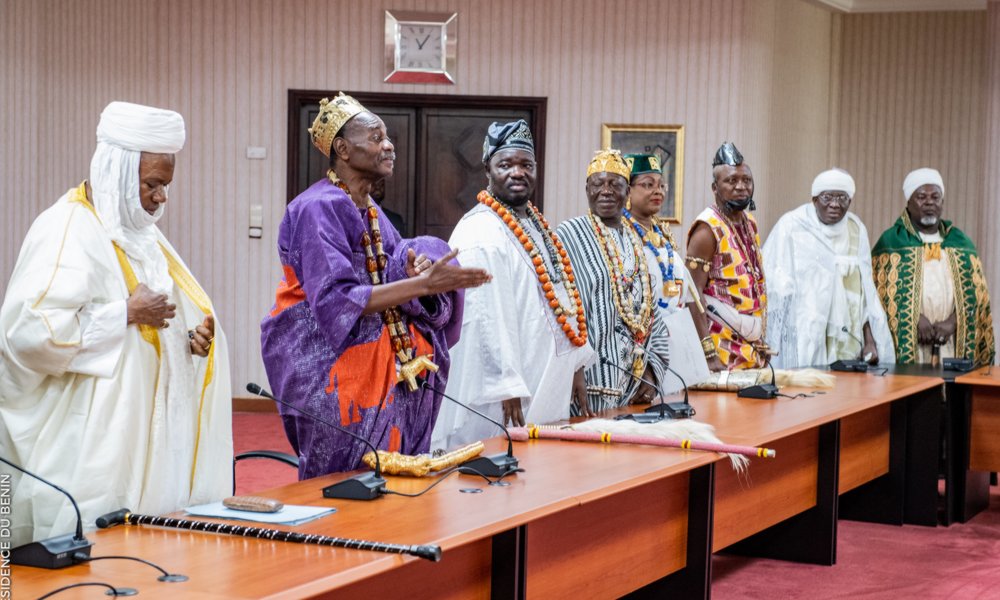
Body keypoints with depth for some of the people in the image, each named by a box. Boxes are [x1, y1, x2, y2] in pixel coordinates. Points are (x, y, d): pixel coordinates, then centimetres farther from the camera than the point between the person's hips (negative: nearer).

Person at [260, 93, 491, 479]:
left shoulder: (372, 213, 13)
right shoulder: (319, 209, -14)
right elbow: (337, 301, -22)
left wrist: (417, 278, -9)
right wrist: (421, 284, -26)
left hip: (382, 374, 8)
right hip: (338, 376, -8)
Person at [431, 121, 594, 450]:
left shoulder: (536, 225, 14)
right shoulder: (481, 234, -15)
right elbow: (488, 320, -22)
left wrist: (575, 366, 18)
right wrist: (507, 390, -24)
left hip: (548, 391, 9)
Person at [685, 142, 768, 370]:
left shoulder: (750, 224, 12)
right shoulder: (708, 230, -11)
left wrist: (761, 343, 16)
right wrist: (708, 353, -24)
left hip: (753, 349, 8)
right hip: (723, 350, -7)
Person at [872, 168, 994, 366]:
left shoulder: (961, 242, 14)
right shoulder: (890, 241, 6)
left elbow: (976, 291, 9)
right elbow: (881, 289, 0)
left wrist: (952, 322, -7)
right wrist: (915, 319, -13)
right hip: (906, 343, -2)